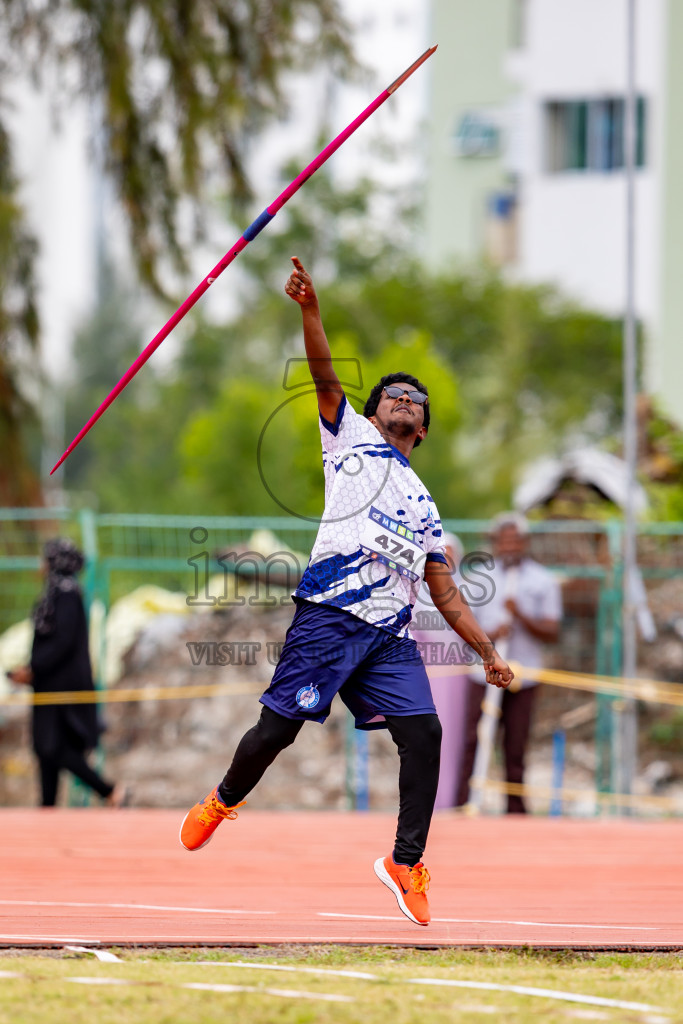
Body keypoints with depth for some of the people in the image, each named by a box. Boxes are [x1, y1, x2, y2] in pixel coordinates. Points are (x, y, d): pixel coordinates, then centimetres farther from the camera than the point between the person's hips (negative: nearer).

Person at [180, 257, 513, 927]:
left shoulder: (424, 507, 27)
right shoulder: (350, 436, 17)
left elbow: (446, 596, 27)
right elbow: (325, 377, 0)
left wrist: (490, 655, 20)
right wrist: (310, 309, -16)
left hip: (392, 635, 4)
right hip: (330, 616, -4)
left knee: (423, 733, -12)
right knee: (278, 728, -3)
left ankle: (406, 861, -3)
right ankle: (224, 801, 26)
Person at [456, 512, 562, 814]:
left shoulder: (544, 582, 6)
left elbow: (552, 633, -1)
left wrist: (521, 616, -16)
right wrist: (489, 635, -12)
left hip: (523, 678, -1)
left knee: (516, 749, 0)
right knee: (472, 743, -8)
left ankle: (516, 811, 6)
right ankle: (464, 806, -7)